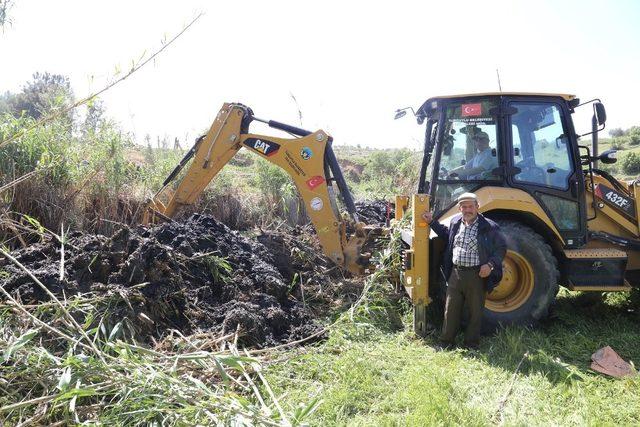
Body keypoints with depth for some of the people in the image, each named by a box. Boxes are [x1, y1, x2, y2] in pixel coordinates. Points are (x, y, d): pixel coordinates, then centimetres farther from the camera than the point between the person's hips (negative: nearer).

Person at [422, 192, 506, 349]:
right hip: (455, 273, 4)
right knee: (451, 310, 10)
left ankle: (471, 344, 23)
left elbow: (501, 248, -2)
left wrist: (490, 264, -15)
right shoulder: (455, 222, 9)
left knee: (475, 311, 8)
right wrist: (432, 222, 23)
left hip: (477, 275, -4)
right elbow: (446, 233, 30)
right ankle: (446, 342, 22)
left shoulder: (489, 227, -6)